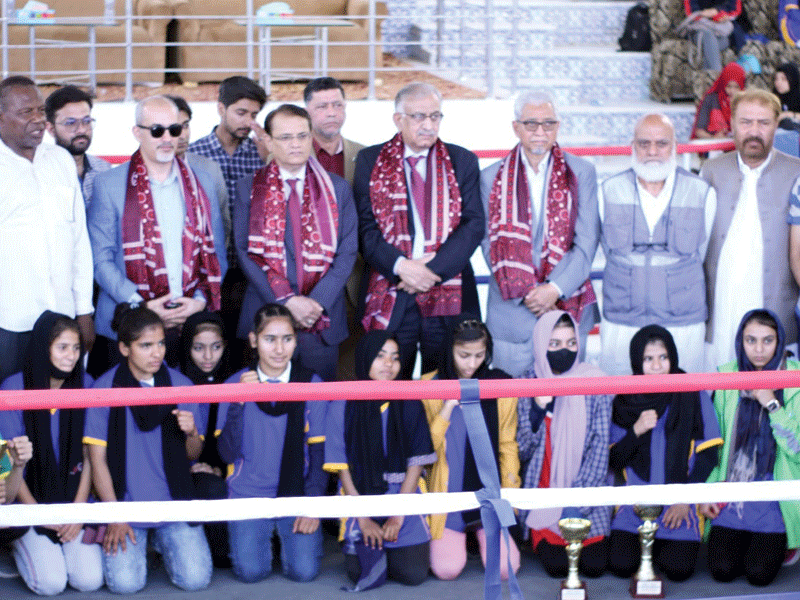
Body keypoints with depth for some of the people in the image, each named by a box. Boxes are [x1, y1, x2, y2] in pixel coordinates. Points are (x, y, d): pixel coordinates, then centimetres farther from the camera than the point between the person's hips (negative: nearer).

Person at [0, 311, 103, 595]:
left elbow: (89, 454, 1)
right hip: (29, 497, -2)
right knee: (51, 583, -16)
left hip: (73, 496, 2)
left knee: (90, 580, -13)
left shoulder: (86, 385, -3)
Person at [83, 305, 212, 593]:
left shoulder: (181, 385, 2)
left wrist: (191, 434, -15)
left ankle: (162, 541, 19)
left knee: (195, 579, -14)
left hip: (173, 501, 2)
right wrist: (115, 517, -8)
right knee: (125, 582, -19)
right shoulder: (104, 389, -5)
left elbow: (193, 455, 9)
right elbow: (98, 458, -3)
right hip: (125, 500, -2)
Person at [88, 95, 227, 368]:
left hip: (193, 322, 2)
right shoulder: (109, 185, 3)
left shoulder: (202, 183, 14)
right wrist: (140, 305, -12)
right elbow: (101, 260, -1)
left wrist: (201, 300, -3)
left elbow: (216, 253, 13)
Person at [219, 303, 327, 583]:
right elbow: (228, 453, -8)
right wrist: (239, 401, -20)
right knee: (251, 571, -18)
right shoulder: (235, 385, -1)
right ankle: (264, 534, 17)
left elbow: (319, 450, 2)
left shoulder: (311, 384, -1)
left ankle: (286, 535, 18)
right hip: (248, 494, 0)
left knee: (304, 571, -15)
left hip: (296, 494, 0)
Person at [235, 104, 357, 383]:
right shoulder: (248, 188, 5)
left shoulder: (337, 188, 8)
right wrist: (286, 301, -13)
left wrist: (317, 302, -12)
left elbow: (347, 251, 2)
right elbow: (245, 252, -2)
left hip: (323, 320, 1)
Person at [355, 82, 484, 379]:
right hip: (388, 295, -1)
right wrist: (400, 266, -14)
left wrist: (434, 269, -11)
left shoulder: (463, 161, 10)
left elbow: (474, 224, 2)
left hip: (449, 293, 1)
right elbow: (364, 226, 1)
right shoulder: (370, 161, 8)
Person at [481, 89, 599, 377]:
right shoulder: (492, 178, 6)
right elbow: (491, 244, 1)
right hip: (511, 313, 0)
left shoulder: (581, 173, 5)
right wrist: (525, 293, -10)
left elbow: (586, 242, -1)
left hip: (568, 307, 0)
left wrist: (556, 289, -14)